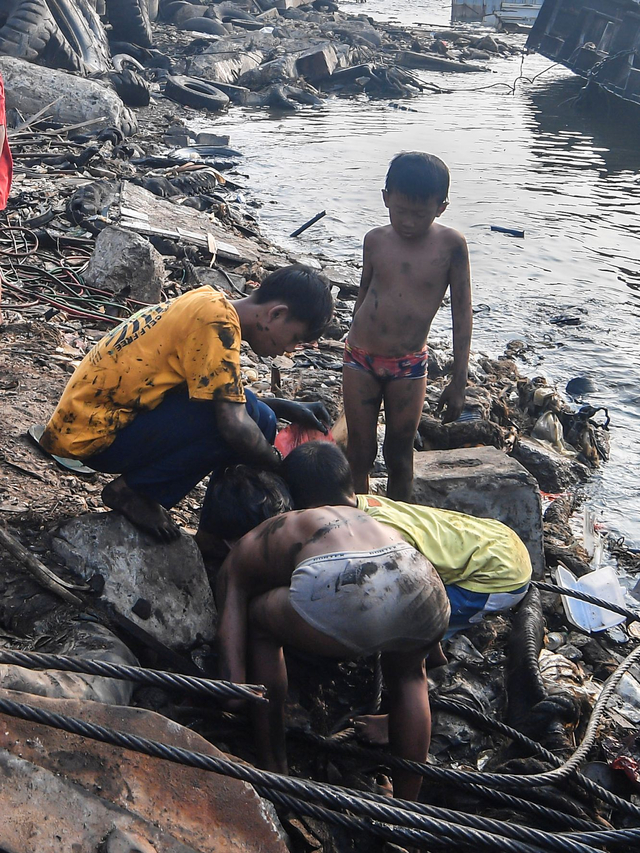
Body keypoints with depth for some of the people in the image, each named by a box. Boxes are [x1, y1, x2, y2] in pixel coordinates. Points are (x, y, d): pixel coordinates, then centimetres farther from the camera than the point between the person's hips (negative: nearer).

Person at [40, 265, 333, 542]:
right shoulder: (218, 321, -19)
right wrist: (280, 466, -7)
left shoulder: (207, 304, 9)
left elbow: (222, 394, 20)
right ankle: (136, 491, -6)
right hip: (94, 435, -10)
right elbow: (233, 424, -25)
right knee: (250, 418, -19)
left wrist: (285, 408, 9)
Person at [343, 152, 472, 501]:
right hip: (360, 359, 2)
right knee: (359, 453, 8)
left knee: (399, 455, 10)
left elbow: (461, 314, -7)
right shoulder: (375, 240, -2)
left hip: (408, 367, -2)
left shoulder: (450, 245, -10)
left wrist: (459, 381, -8)